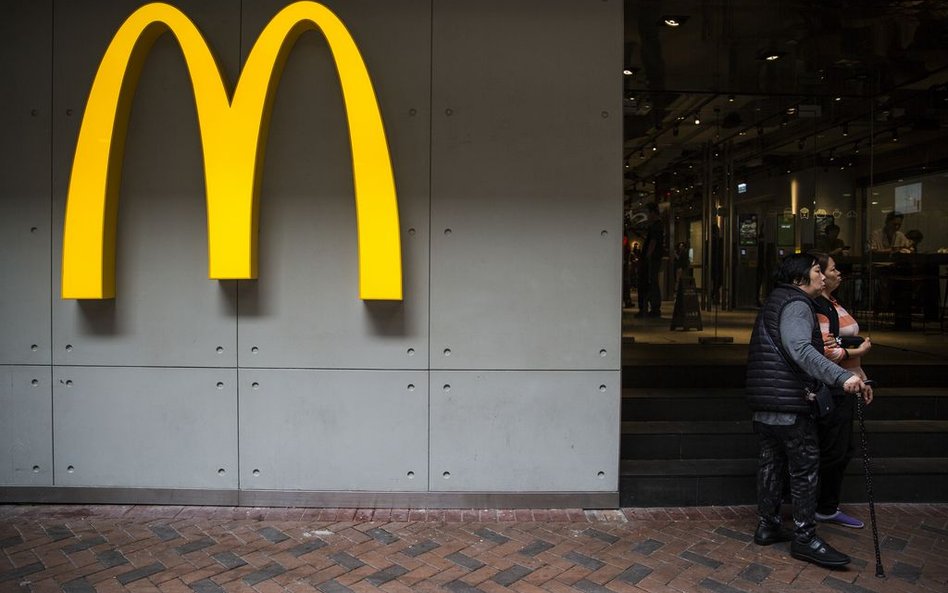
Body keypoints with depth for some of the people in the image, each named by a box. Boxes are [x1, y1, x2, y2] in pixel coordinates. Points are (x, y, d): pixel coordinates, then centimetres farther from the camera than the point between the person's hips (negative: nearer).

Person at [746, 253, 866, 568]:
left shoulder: (776, 302, 21)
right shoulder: (796, 304, -11)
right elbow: (801, 350, -29)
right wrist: (841, 376, -38)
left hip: (765, 403, 10)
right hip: (789, 403, -10)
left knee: (772, 461, 14)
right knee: (805, 467, -2)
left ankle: (767, 525, 22)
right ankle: (805, 536, 4)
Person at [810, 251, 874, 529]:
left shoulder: (833, 304, 16)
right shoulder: (817, 308, -17)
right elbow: (827, 352, -25)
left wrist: (862, 379, 21)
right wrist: (859, 351, -12)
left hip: (844, 388, 10)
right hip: (831, 389, -10)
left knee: (842, 451, 15)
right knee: (832, 451, -5)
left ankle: (828, 509, 26)